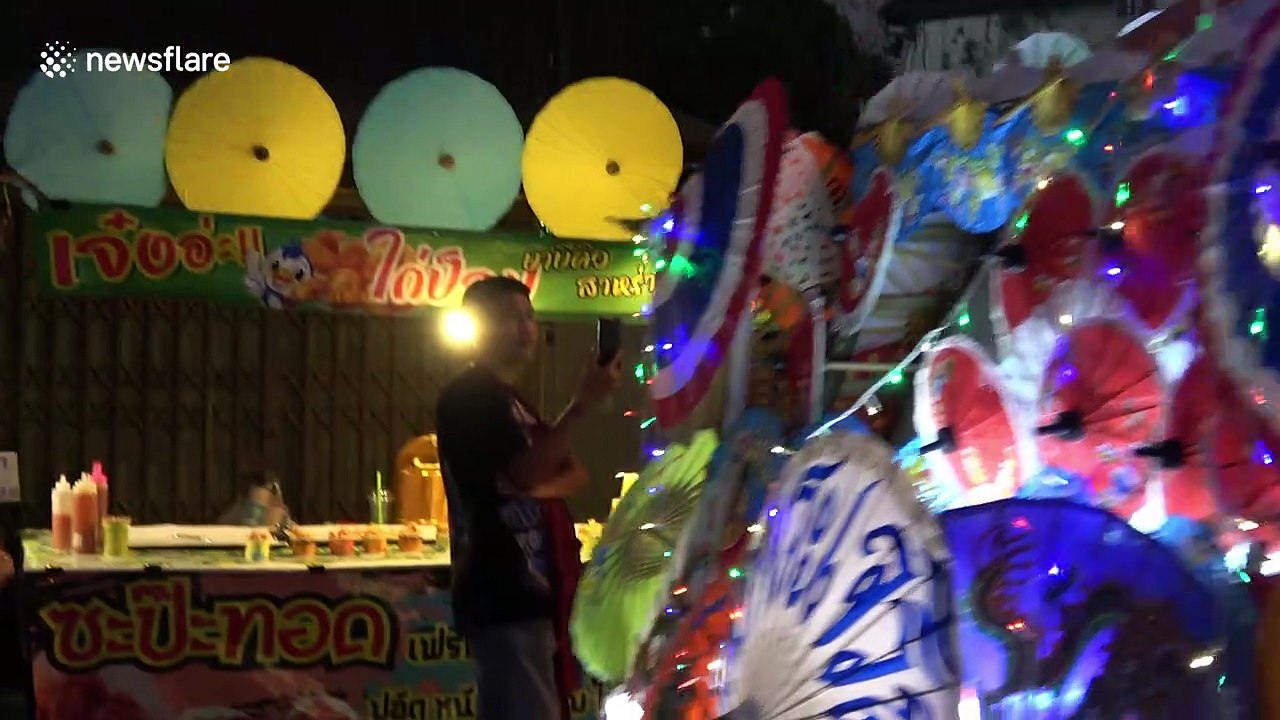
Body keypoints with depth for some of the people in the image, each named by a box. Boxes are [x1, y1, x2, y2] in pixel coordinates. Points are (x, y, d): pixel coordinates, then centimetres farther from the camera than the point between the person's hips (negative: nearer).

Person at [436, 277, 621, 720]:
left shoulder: (511, 402, 24)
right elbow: (523, 474, -18)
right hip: (506, 594, -10)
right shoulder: (468, 397, -6)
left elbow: (575, 474, 16)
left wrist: (543, 485, -7)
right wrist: (582, 405, -22)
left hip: (532, 590, 10)